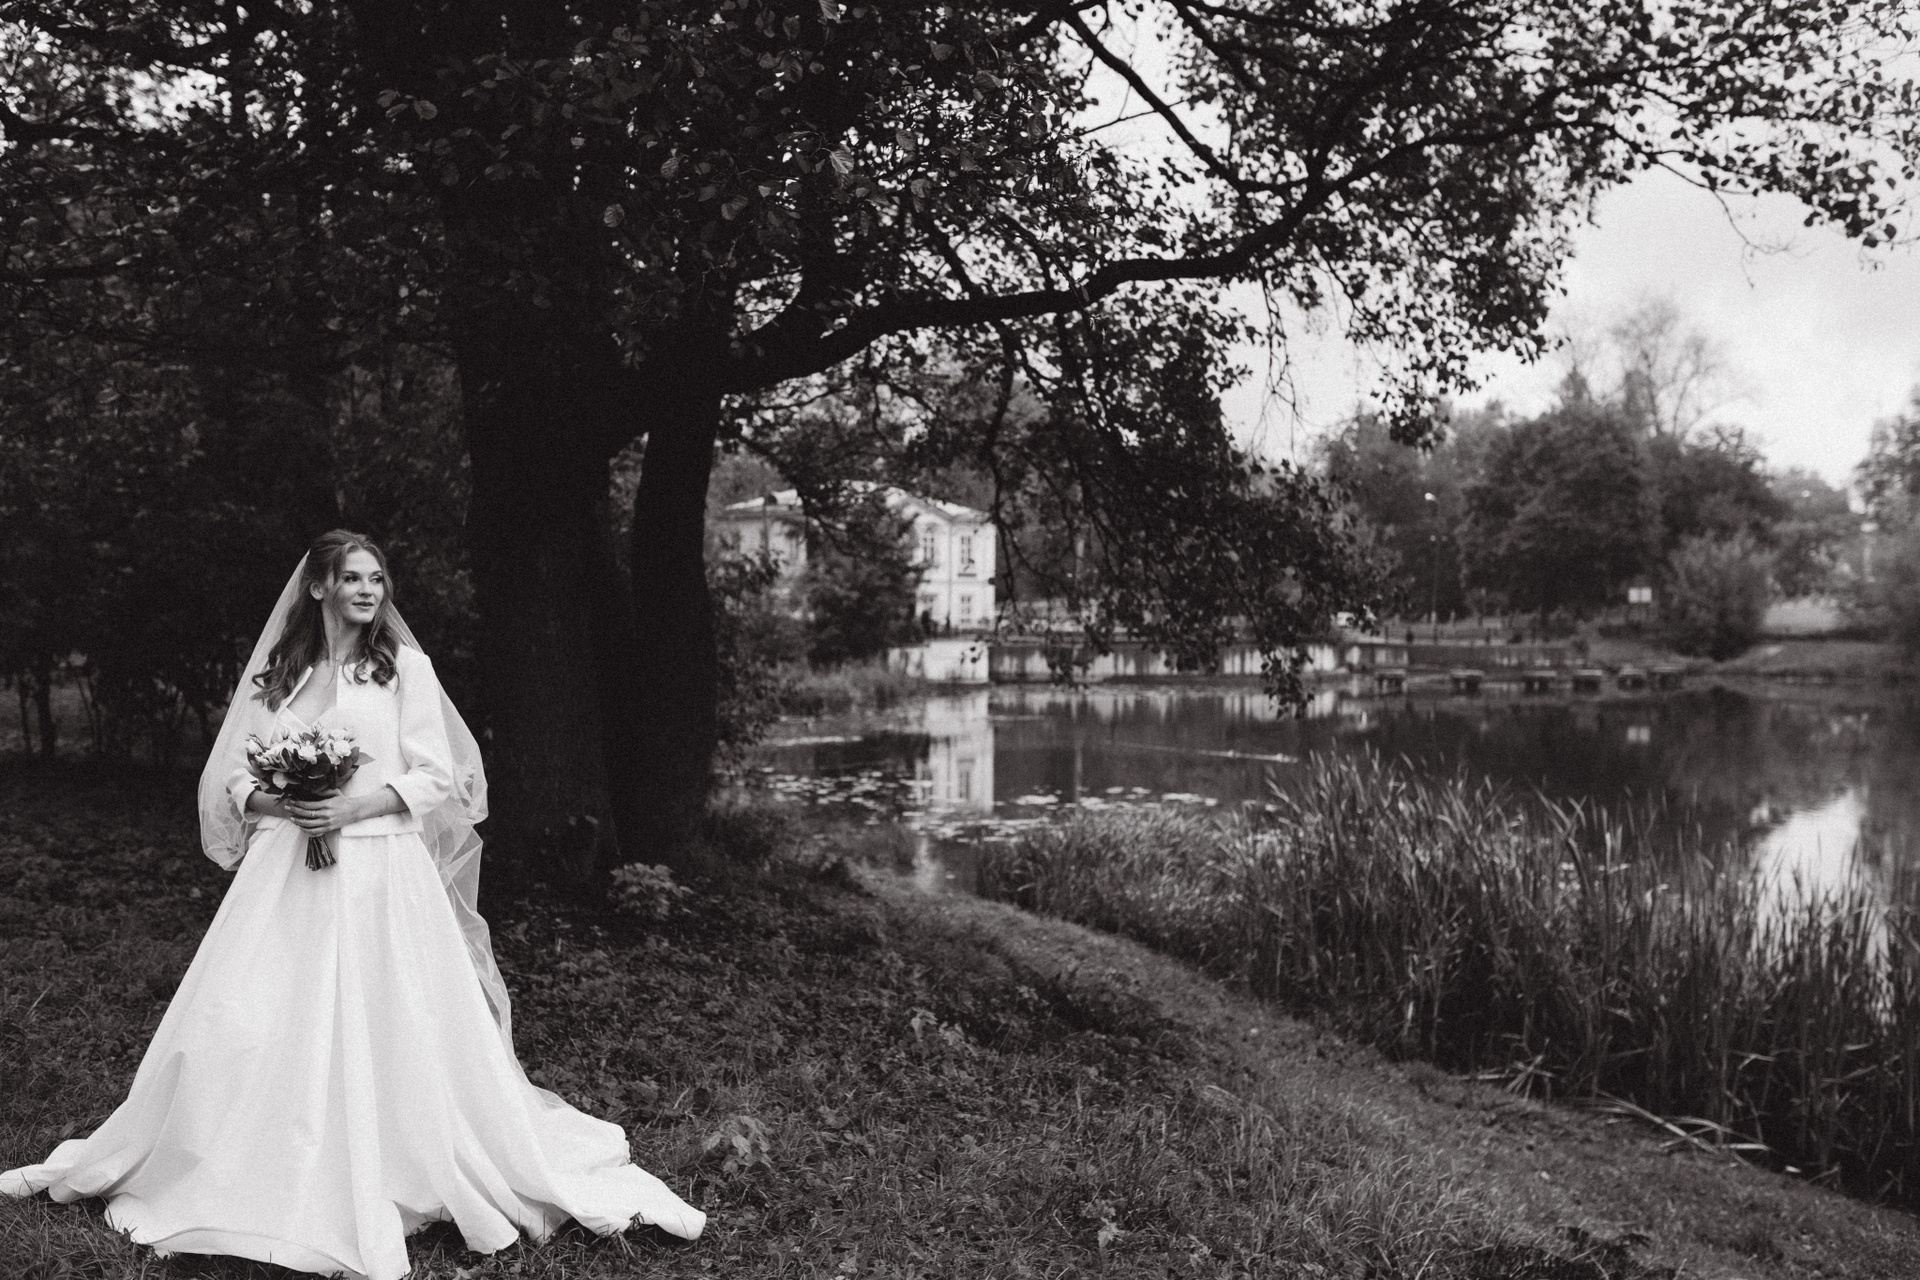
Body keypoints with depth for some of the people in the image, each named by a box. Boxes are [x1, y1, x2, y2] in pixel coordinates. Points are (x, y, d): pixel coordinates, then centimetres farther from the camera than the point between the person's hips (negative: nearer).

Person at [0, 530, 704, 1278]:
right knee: (252, 1029, 1)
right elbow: (232, 779, 11)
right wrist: (278, 802, -10)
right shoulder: (275, 675, 12)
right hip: (285, 873, 3)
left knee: (390, 1033, -4)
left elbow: (438, 777, -2)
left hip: (380, 872, -3)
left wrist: (357, 806, -15)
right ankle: (255, 1179, 20)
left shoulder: (404, 667, 3)